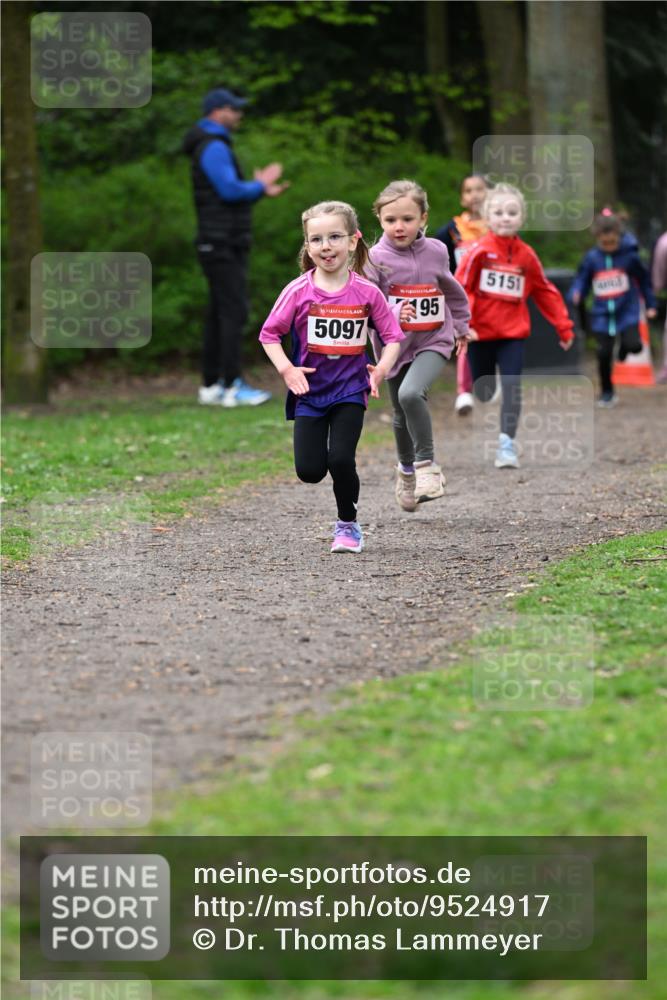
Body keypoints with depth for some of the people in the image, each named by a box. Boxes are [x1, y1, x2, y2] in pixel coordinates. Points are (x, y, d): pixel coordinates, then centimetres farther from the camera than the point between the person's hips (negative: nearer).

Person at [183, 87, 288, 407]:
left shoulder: (215, 148, 20)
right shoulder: (213, 148, -14)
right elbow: (230, 191, -24)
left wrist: (261, 190, 10)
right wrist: (261, 184, -6)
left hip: (225, 246, 10)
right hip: (222, 246, -10)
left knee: (219, 316, 9)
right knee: (234, 312, -12)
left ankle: (211, 386, 10)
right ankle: (233, 387, -14)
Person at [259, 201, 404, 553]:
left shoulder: (367, 293, -6)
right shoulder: (298, 291, -8)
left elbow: (392, 336, 2)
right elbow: (269, 334, 0)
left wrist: (382, 368, -12)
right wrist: (287, 370, -11)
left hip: (350, 389, -1)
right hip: (310, 390, 1)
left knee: (341, 460, -15)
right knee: (309, 471, -4)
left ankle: (347, 525, 10)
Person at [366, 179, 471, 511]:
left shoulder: (435, 252, -3)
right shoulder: (376, 258, -12)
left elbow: (452, 291, 17)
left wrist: (461, 327, 27)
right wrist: (391, 315, -39)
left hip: (433, 341, -1)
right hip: (394, 345, 1)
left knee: (411, 394, -29)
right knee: (403, 417, 17)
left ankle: (427, 465, -16)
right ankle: (406, 470, 44)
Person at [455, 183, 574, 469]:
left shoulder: (526, 255, 2)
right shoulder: (480, 251, -9)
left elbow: (545, 292, 10)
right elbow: (460, 288, -12)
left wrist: (564, 327, 11)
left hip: (513, 334, 2)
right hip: (481, 333, -2)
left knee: (512, 389, -9)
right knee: (483, 392, 10)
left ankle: (507, 444, -10)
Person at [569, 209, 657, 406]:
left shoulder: (629, 256, -5)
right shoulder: (591, 259, -2)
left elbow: (644, 279, 8)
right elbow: (581, 280, 4)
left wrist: (650, 305, 12)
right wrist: (575, 295, -18)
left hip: (627, 311, -1)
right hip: (602, 314, 1)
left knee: (634, 345, -19)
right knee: (604, 354, -4)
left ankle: (623, 346, 21)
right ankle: (607, 393, 16)